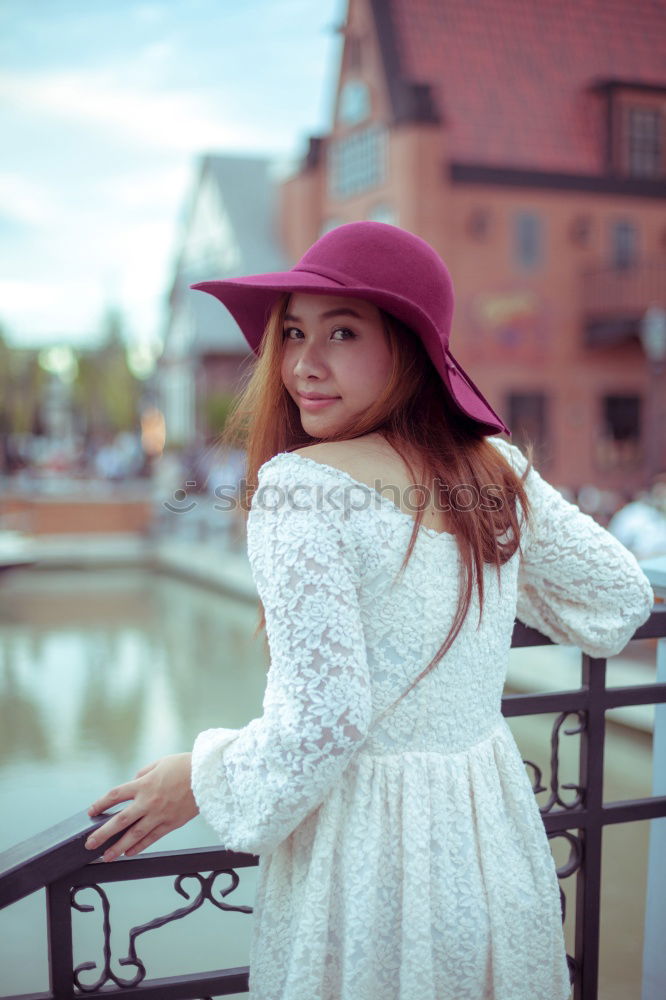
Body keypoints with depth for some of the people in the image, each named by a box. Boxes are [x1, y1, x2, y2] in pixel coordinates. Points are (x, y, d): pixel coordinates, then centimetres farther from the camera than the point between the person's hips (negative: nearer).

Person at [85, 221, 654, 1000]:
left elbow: (323, 720, -23)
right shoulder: (500, 470, -2)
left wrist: (202, 781, -6)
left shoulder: (302, 485, -20)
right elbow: (621, 594, 11)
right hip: (497, 843, 6)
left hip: (368, 866, -5)